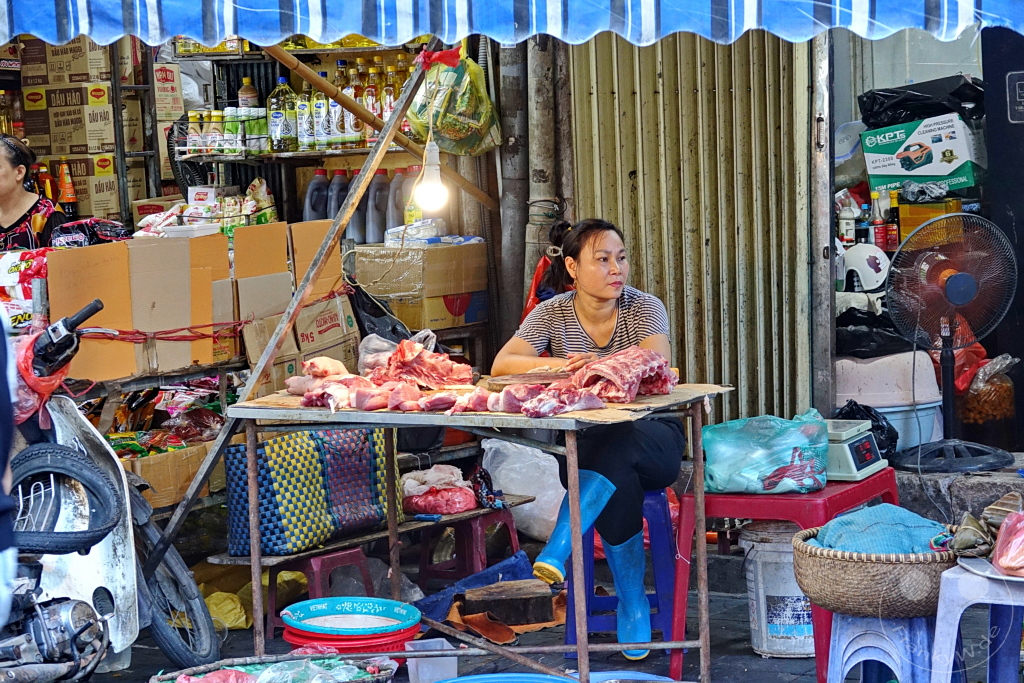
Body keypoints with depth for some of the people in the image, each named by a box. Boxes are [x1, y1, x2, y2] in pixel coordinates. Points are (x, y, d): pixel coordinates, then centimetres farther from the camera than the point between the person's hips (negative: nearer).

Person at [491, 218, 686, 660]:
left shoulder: (645, 308, -3)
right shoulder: (552, 314, 0)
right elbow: (502, 366, -14)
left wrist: (598, 366, -40)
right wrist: (560, 366, -32)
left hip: (651, 436, -1)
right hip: (585, 442, 1)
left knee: (613, 449, -38)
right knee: (618, 483, -34)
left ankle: (557, 553, -42)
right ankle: (632, 604, -21)